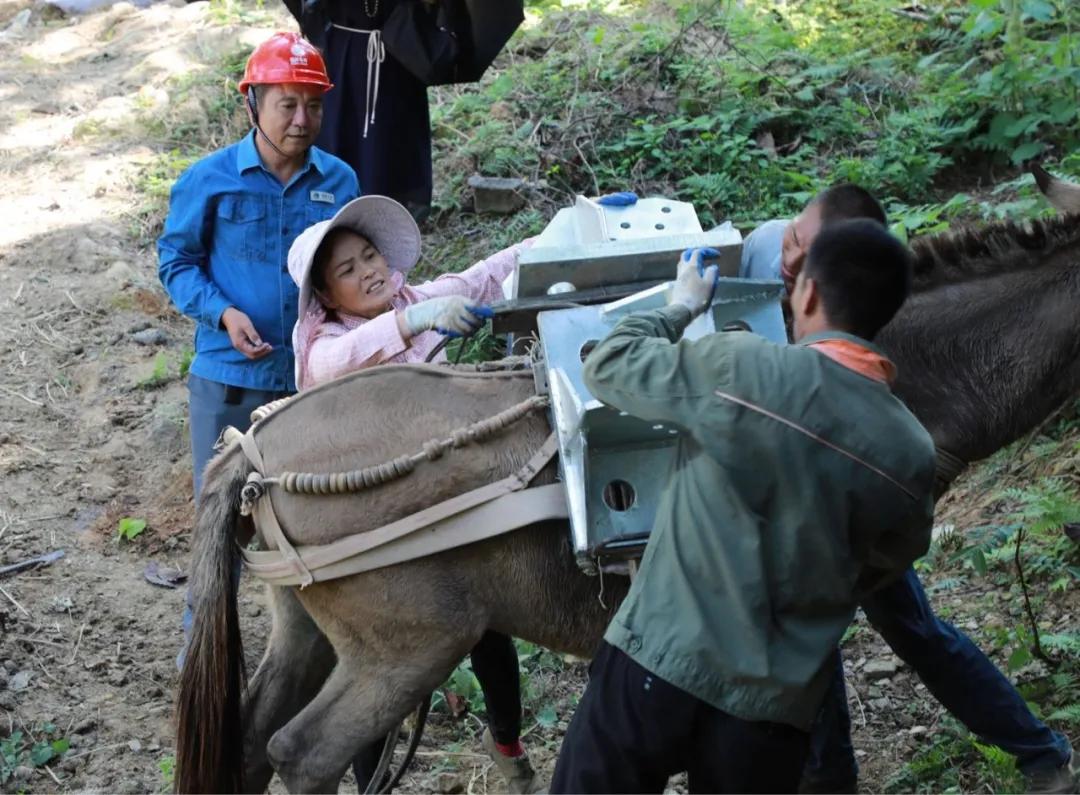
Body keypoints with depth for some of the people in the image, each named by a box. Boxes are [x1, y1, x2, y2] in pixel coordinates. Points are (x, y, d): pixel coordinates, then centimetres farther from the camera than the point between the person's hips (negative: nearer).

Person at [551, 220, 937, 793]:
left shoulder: (741, 369, -14)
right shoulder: (911, 453, -2)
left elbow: (608, 367, -1)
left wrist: (682, 306, 15)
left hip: (659, 665, -3)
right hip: (775, 705, 3)